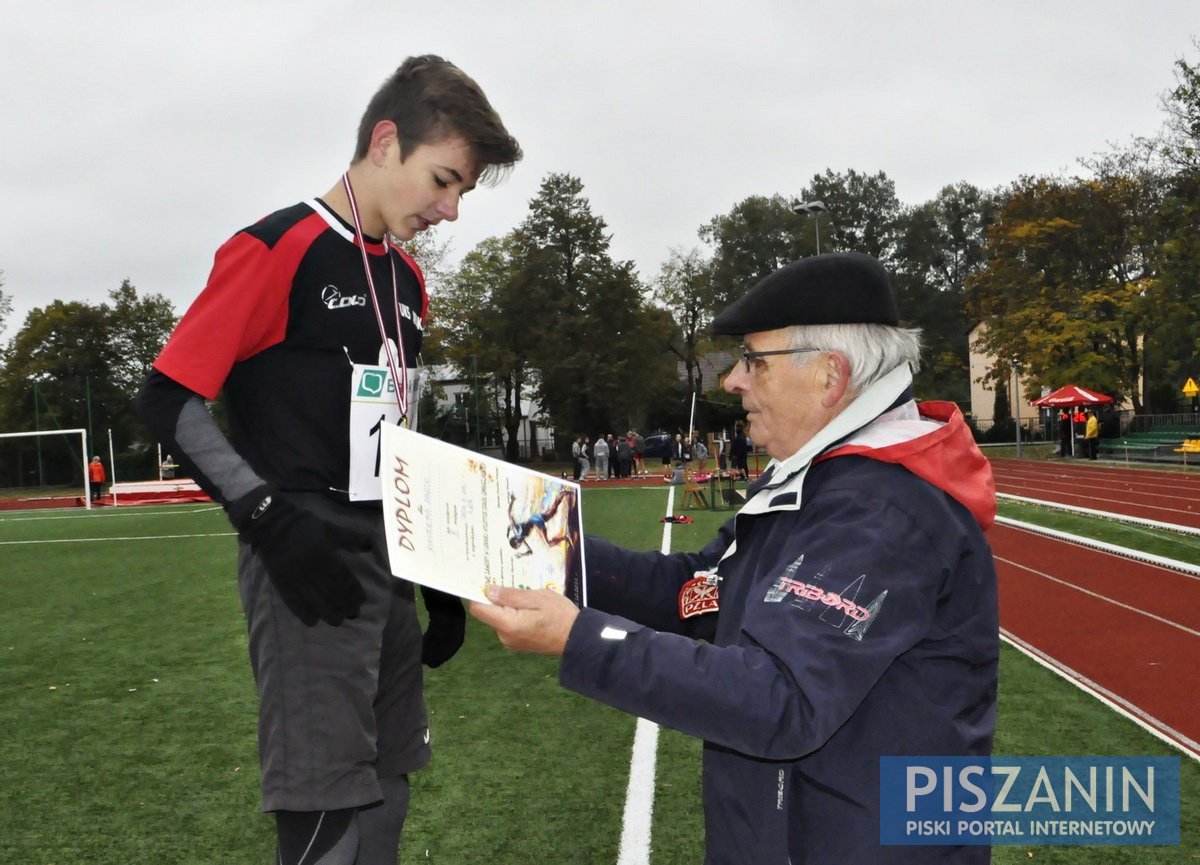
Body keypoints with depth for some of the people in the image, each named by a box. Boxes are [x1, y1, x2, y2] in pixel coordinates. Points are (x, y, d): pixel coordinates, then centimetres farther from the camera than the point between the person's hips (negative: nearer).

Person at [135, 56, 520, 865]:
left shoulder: (408, 281, 14)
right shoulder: (278, 248, -10)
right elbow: (169, 399, -11)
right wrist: (271, 518, -20)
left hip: (386, 561, 8)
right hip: (310, 563, -8)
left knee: (385, 791, 15)